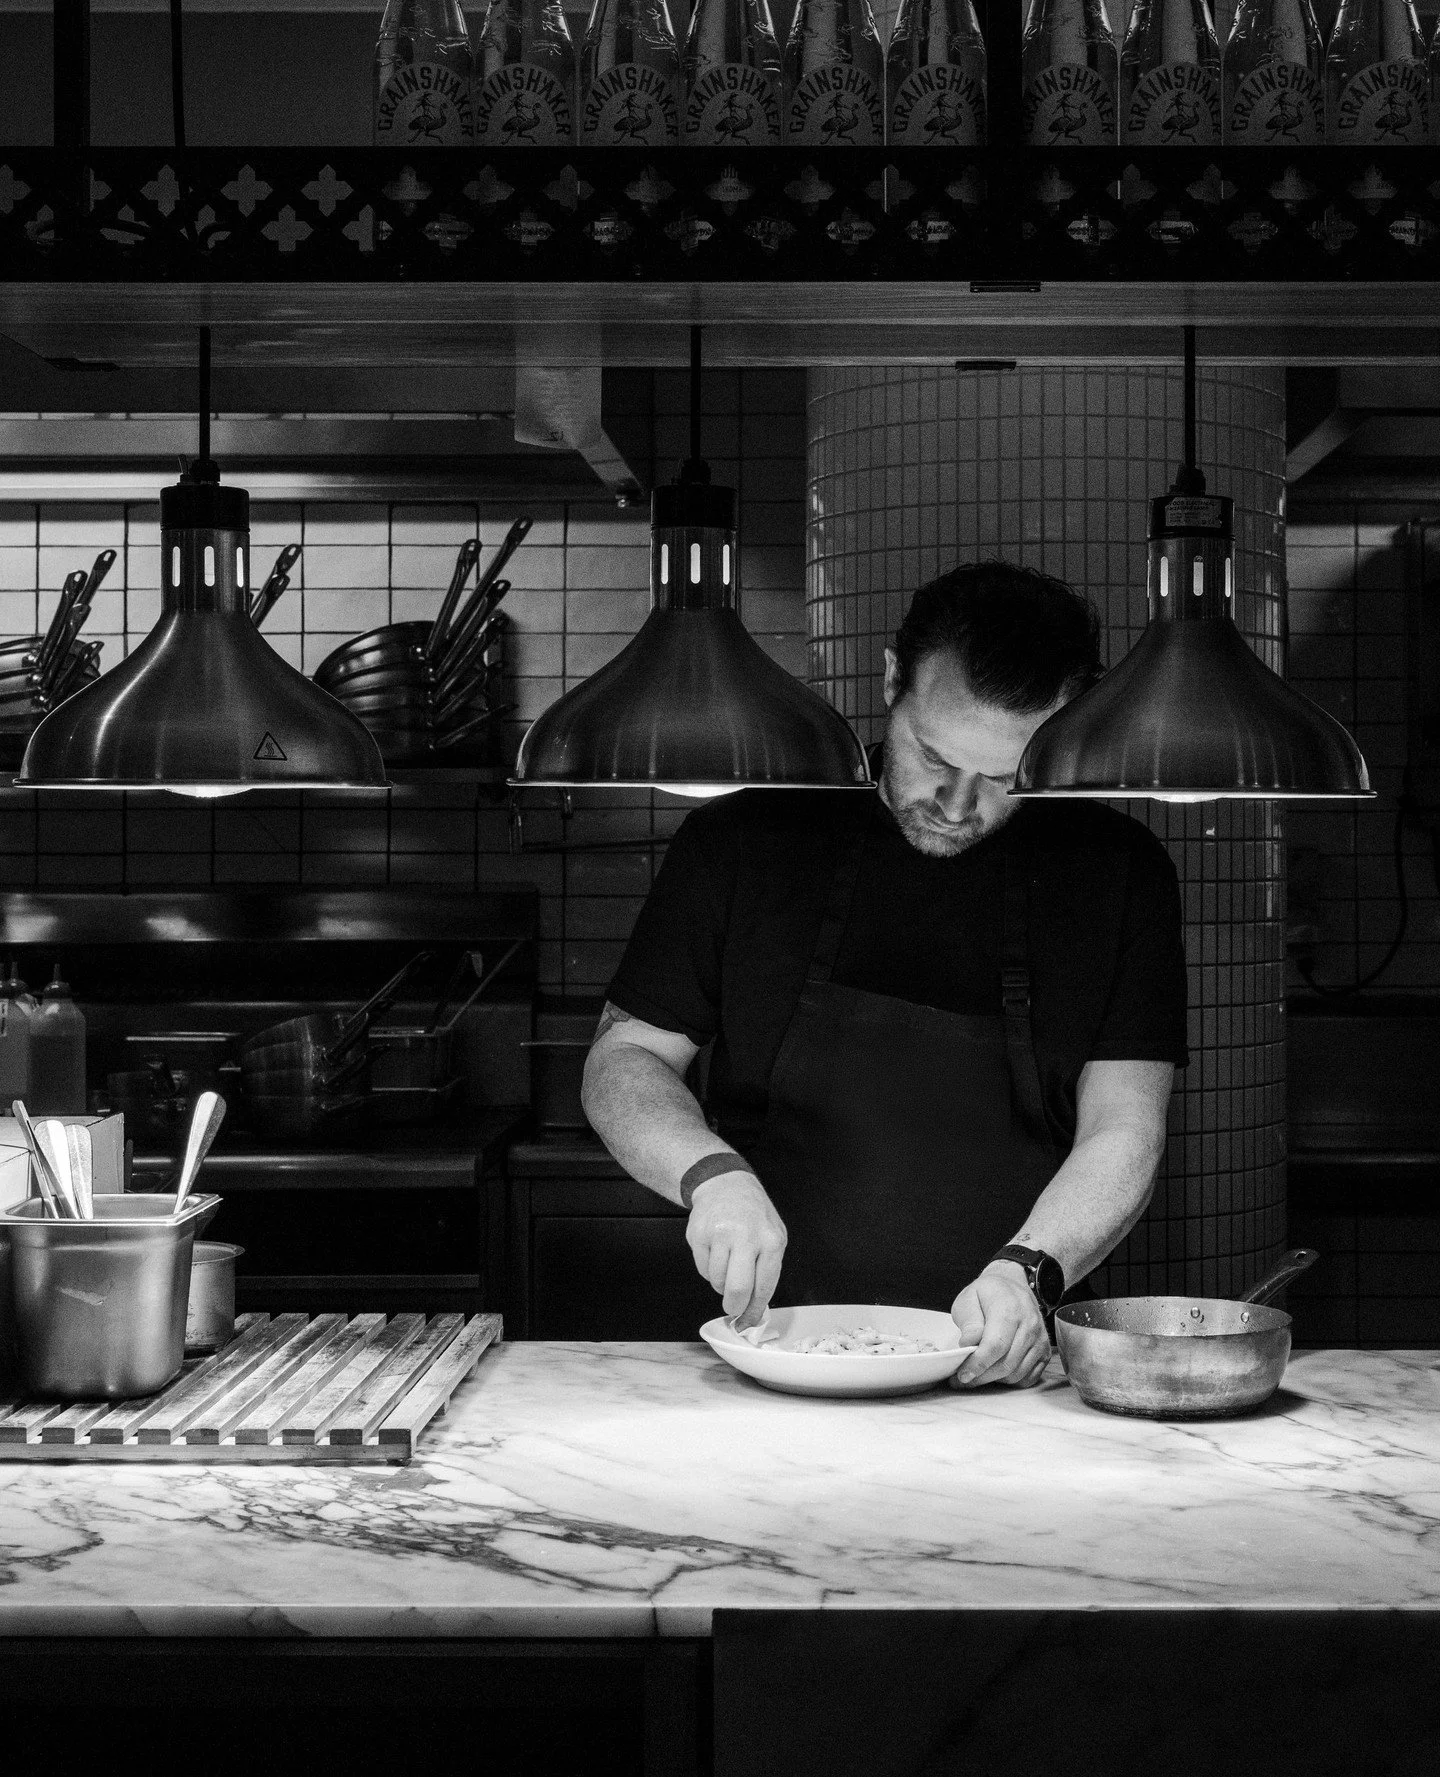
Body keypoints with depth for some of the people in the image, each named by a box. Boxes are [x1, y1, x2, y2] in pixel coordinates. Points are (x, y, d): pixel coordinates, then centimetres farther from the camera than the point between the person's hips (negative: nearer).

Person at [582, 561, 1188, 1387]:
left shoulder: (1120, 873, 4)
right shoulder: (744, 839, 5)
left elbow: (1123, 1134, 0)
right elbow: (624, 1060, 9)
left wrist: (1029, 1270, -18)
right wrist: (712, 1172, -11)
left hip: (1005, 1379, 1)